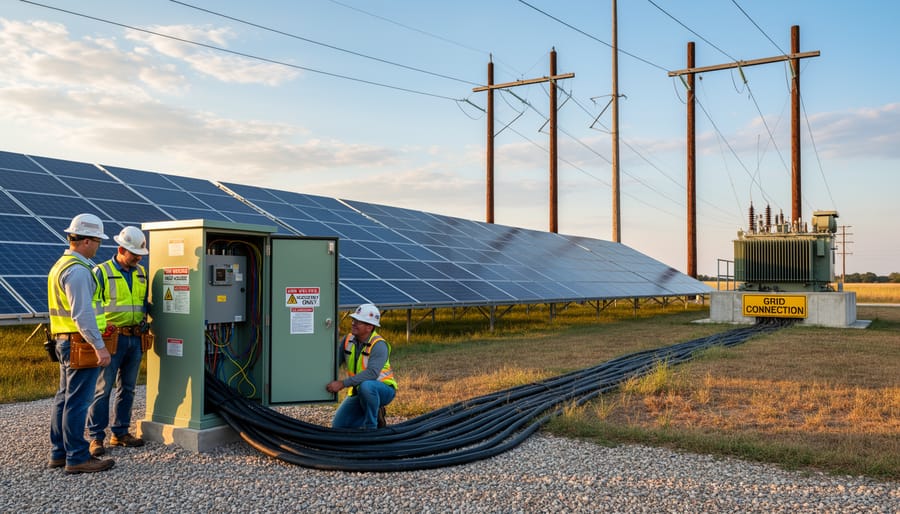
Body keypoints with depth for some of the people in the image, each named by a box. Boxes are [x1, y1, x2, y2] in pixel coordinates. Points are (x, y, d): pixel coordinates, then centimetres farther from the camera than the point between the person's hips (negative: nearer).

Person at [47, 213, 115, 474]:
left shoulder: (61, 265, 16)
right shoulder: (77, 270, -18)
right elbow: (82, 313, -24)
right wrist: (99, 345, -24)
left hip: (65, 342, 11)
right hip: (81, 343, -11)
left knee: (64, 398, 15)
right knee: (77, 401, -5)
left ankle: (59, 453, 24)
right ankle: (77, 458, 1)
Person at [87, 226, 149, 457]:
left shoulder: (141, 273, 11)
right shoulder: (101, 272, -5)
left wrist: (144, 325, 9)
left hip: (135, 338, 6)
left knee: (127, 388, 12)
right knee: (103, 389, -2)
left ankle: (120, 433, 22)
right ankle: (96, 437, 5)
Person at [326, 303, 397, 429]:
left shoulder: (379, 345, -24)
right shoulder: (348, 339, -4)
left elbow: (372, 373, -37)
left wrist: (342, 383, -40)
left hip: (383, 390, -6)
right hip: (358, 391, 7)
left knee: (365, 386, -40)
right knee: (338, 425, 0)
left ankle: (371, 426, -17)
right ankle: (376, 414, 19)